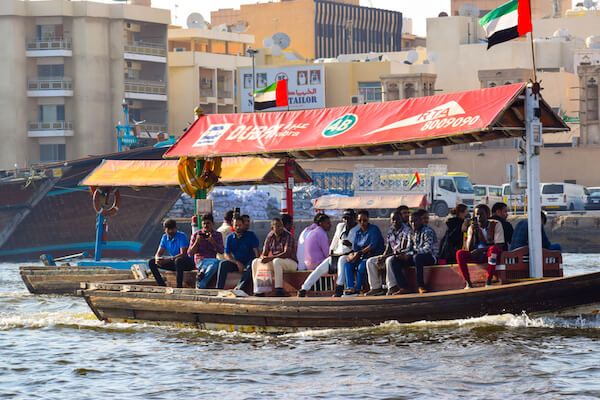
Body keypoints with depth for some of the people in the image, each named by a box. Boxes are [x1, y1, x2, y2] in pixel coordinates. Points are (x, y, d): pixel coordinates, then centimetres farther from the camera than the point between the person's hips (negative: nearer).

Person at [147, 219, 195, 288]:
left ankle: (179, 286, -35)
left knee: (178, 260, -42)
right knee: (151, 262, -4)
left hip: (188, 263, -7)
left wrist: (168, 260, -35)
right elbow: (158, 253, 3)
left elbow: (183, 254, -27)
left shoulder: (181, 236, -17)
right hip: (174, 263, 7)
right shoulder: (165, 237, 3)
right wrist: (157, 259, -23)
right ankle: (162, 285, -7)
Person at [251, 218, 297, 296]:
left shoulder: (288, 236, -13)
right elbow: (264, 254, 6)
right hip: (275, 263, 6)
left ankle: (279, 289, -42)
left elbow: (287, 254, -23)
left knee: (276, 261, -37)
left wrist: (270, 258, -31)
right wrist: (263, 258, -21)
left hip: (291, 263, -6)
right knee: (256, 262, -7)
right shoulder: (270, 237, 5)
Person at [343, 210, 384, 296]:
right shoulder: (359, 232, 16)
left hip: (375, 255, -7)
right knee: (348, 264, -16)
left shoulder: (374, 229, -6)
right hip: (362, 257, 7)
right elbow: (355, 246, 9)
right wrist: (353, 254, -15)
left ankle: (357, 288, -22)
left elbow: (373, 245, -17)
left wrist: (359, 253, -21)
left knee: (361, 266, -34)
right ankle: (350, 288, -27)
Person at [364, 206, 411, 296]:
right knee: (370, 262, -1)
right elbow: (388, 249, 14)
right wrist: (382, 257, -10)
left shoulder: (406, 231, -12)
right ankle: (376, 288, -5)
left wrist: (385, 257, -21)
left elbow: (403, 249, -19)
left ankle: (392, 287, -37)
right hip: (391, 255, 8)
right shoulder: (390, 232, 12)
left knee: (389, 260, -38)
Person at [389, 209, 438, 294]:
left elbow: (428, 248, -24)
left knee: (417, 257, -42)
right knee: (394, 261, -8)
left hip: (430, 257, -8)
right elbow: (409, 248, 16)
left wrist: (410, 254, -27)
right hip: (415, 256, 8)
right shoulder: (411, 232, 13)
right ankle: (404, 287, -18)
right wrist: (401, 253, -8)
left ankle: (420, 286, -35)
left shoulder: (428, 231, -12)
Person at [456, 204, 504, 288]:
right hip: (477, 256, 3)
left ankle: (488, 282, -37)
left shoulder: (496, 225, -6)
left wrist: (481, 250, -26)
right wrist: (473, 232, -21)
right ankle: (468, 284, -25)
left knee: (493, 249, -37)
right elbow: (469, 249, -7)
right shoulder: (472, 228, 3)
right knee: (459, 253, -22)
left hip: (492, 255, -3)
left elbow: (499, 246, -15)